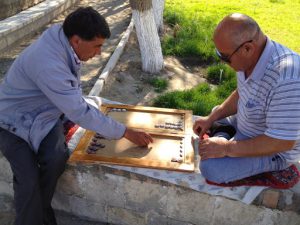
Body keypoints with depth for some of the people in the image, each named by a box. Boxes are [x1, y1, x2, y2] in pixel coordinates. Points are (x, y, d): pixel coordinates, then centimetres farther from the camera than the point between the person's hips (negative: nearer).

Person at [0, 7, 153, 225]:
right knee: (28, 179, -22)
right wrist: (125, 133, -26)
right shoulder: (48, 63, -35)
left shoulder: (64, 46, -10)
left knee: (57, 158, -19)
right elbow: (80, 112, -32)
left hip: (44, 115, 6)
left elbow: (73, 98, 5)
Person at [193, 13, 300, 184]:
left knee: (210, 169, -21)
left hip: (274, 149, -8)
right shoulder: (251, 58, -12)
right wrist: (211, 118, -1)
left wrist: (227, 148, -27)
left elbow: (282, 142, -33)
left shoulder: (286, 80, -40)